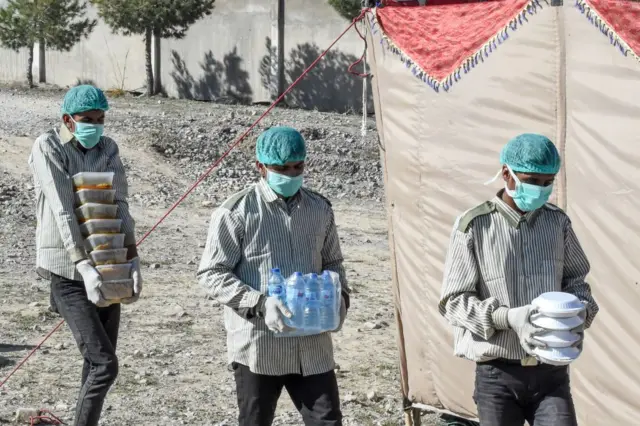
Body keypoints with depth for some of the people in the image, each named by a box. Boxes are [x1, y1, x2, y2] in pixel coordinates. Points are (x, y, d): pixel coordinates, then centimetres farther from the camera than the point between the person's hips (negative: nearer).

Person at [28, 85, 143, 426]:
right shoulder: (47, 148, -10)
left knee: (98, 362, 12)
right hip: (68, 271, -6)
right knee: (104, 364, -15)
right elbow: (62, 212, -19)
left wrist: (133, 260, -11)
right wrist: (85, 267, -27)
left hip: (107, 266, 6)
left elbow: (119, 206, 0)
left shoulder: (108, 149, 8)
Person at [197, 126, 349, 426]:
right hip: (258, 346, -4)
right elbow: (211, 274, -8)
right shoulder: (237, 212, -8)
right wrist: (260, 304, -20)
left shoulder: (319, 209, 8)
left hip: (312, 346, 4)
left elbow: (332, 263, 21)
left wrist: (340, 297, 0)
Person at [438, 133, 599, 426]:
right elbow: (453, 301, -8)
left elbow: (575, 280, 16)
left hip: (551, 372, 3)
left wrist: (580, 312, -7)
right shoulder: (473, 226, -8)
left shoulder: (557, 222, 5)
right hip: (497, 375, -3)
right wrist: (507, 318, -22)